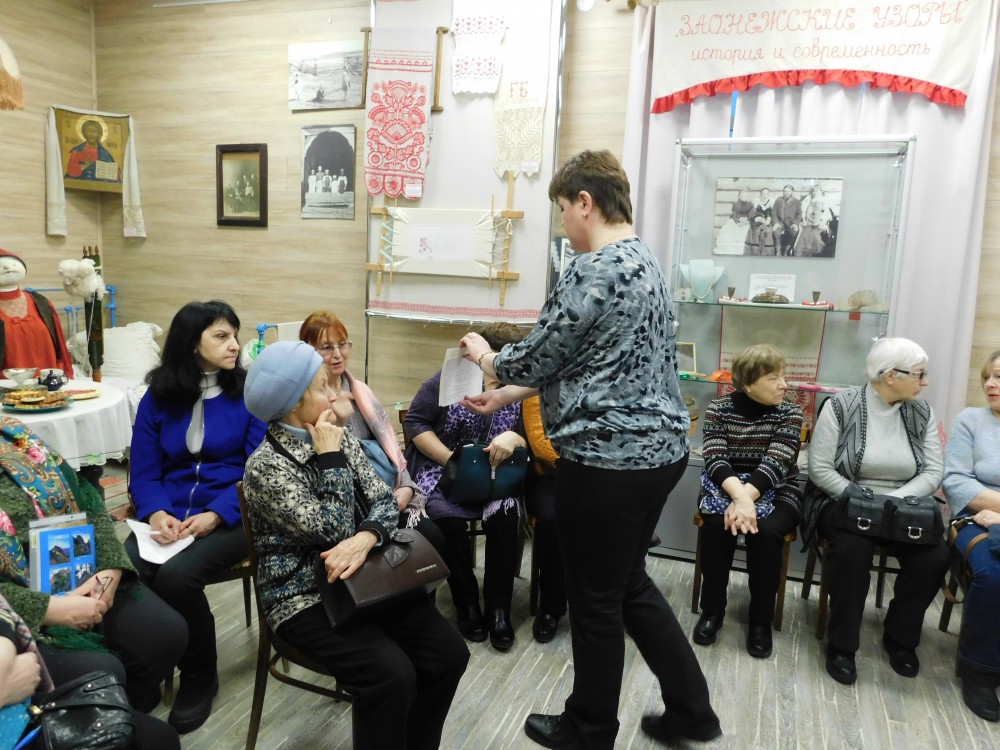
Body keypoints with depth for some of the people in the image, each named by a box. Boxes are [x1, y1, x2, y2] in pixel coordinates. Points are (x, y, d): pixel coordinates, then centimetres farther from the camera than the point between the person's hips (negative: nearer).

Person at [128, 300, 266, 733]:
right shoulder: (158, 397, 6)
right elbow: (143, 472, 5)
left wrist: (215, 515, -20)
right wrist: (156, 513, -16)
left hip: (232, 516, -3)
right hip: (170, 515, 3)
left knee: (176, 575, -28)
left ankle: (200, 677, 0)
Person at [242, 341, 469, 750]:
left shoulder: (340, 437, 4)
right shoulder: (266, 465, -15)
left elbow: (384, 500, -1)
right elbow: (331, 531, -22)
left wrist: (365, 538, -22)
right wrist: (330, 459, -18)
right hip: (305, 597, -6)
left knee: (448, 652, -8)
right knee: (391, 674, -26)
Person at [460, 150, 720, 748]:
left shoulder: (595, 270, -18)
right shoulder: (644, 261, 14)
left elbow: (537, 357, -12)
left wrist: (486, 356, 9)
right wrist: (504, 396, 19)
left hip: (610, 458, -10)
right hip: (657, 448, 10)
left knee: (596, 600, 9)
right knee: (630, 584, 23)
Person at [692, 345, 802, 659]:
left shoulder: (789, 413, -7)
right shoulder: (718, 409, -6)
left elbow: (775, 465, -20)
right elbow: (715, 461, -18)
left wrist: (746, 498, -37)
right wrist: (740, 496, -38)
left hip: (775, 494, 0)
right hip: (725, 489, 0)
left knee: (765, 531, -30)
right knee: (717, 524, -30)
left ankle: (761, 620, -9)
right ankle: (712, 610, -8)